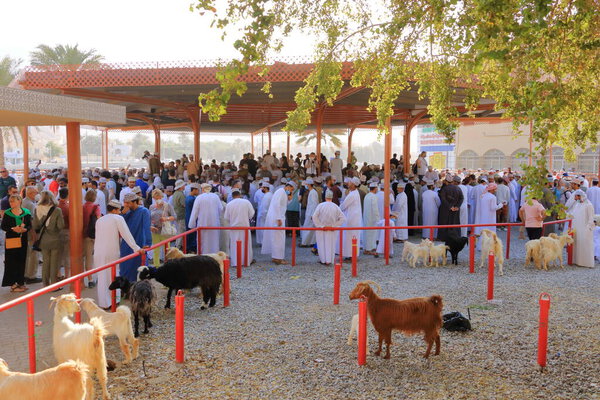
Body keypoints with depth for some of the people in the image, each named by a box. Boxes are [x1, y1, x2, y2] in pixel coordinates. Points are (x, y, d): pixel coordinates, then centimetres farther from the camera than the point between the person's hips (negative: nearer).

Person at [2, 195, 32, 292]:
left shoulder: (26, 213, 3)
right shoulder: (7, 213, 0)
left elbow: (29, 225, 4)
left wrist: (24, 229, -17)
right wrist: (13, 229, -19)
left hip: (22, 239, 2)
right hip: (11, 240, -2)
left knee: (22, 261, 7)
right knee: (12, 262, -3)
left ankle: (20, 282, 18)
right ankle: (13, 283, 4)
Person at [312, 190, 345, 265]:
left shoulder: (320, 205, -10)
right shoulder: (336, 207, -7)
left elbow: (314, 217, -16)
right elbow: (343, 218, -9)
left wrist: (321, 226, -10)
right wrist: (334, 226, -6)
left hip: (321, 229, 0)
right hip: (331, 230, 1)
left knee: (322, 244, 12)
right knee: (330, 244, 10)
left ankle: (323, 260, 18)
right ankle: (328, 260, 9)